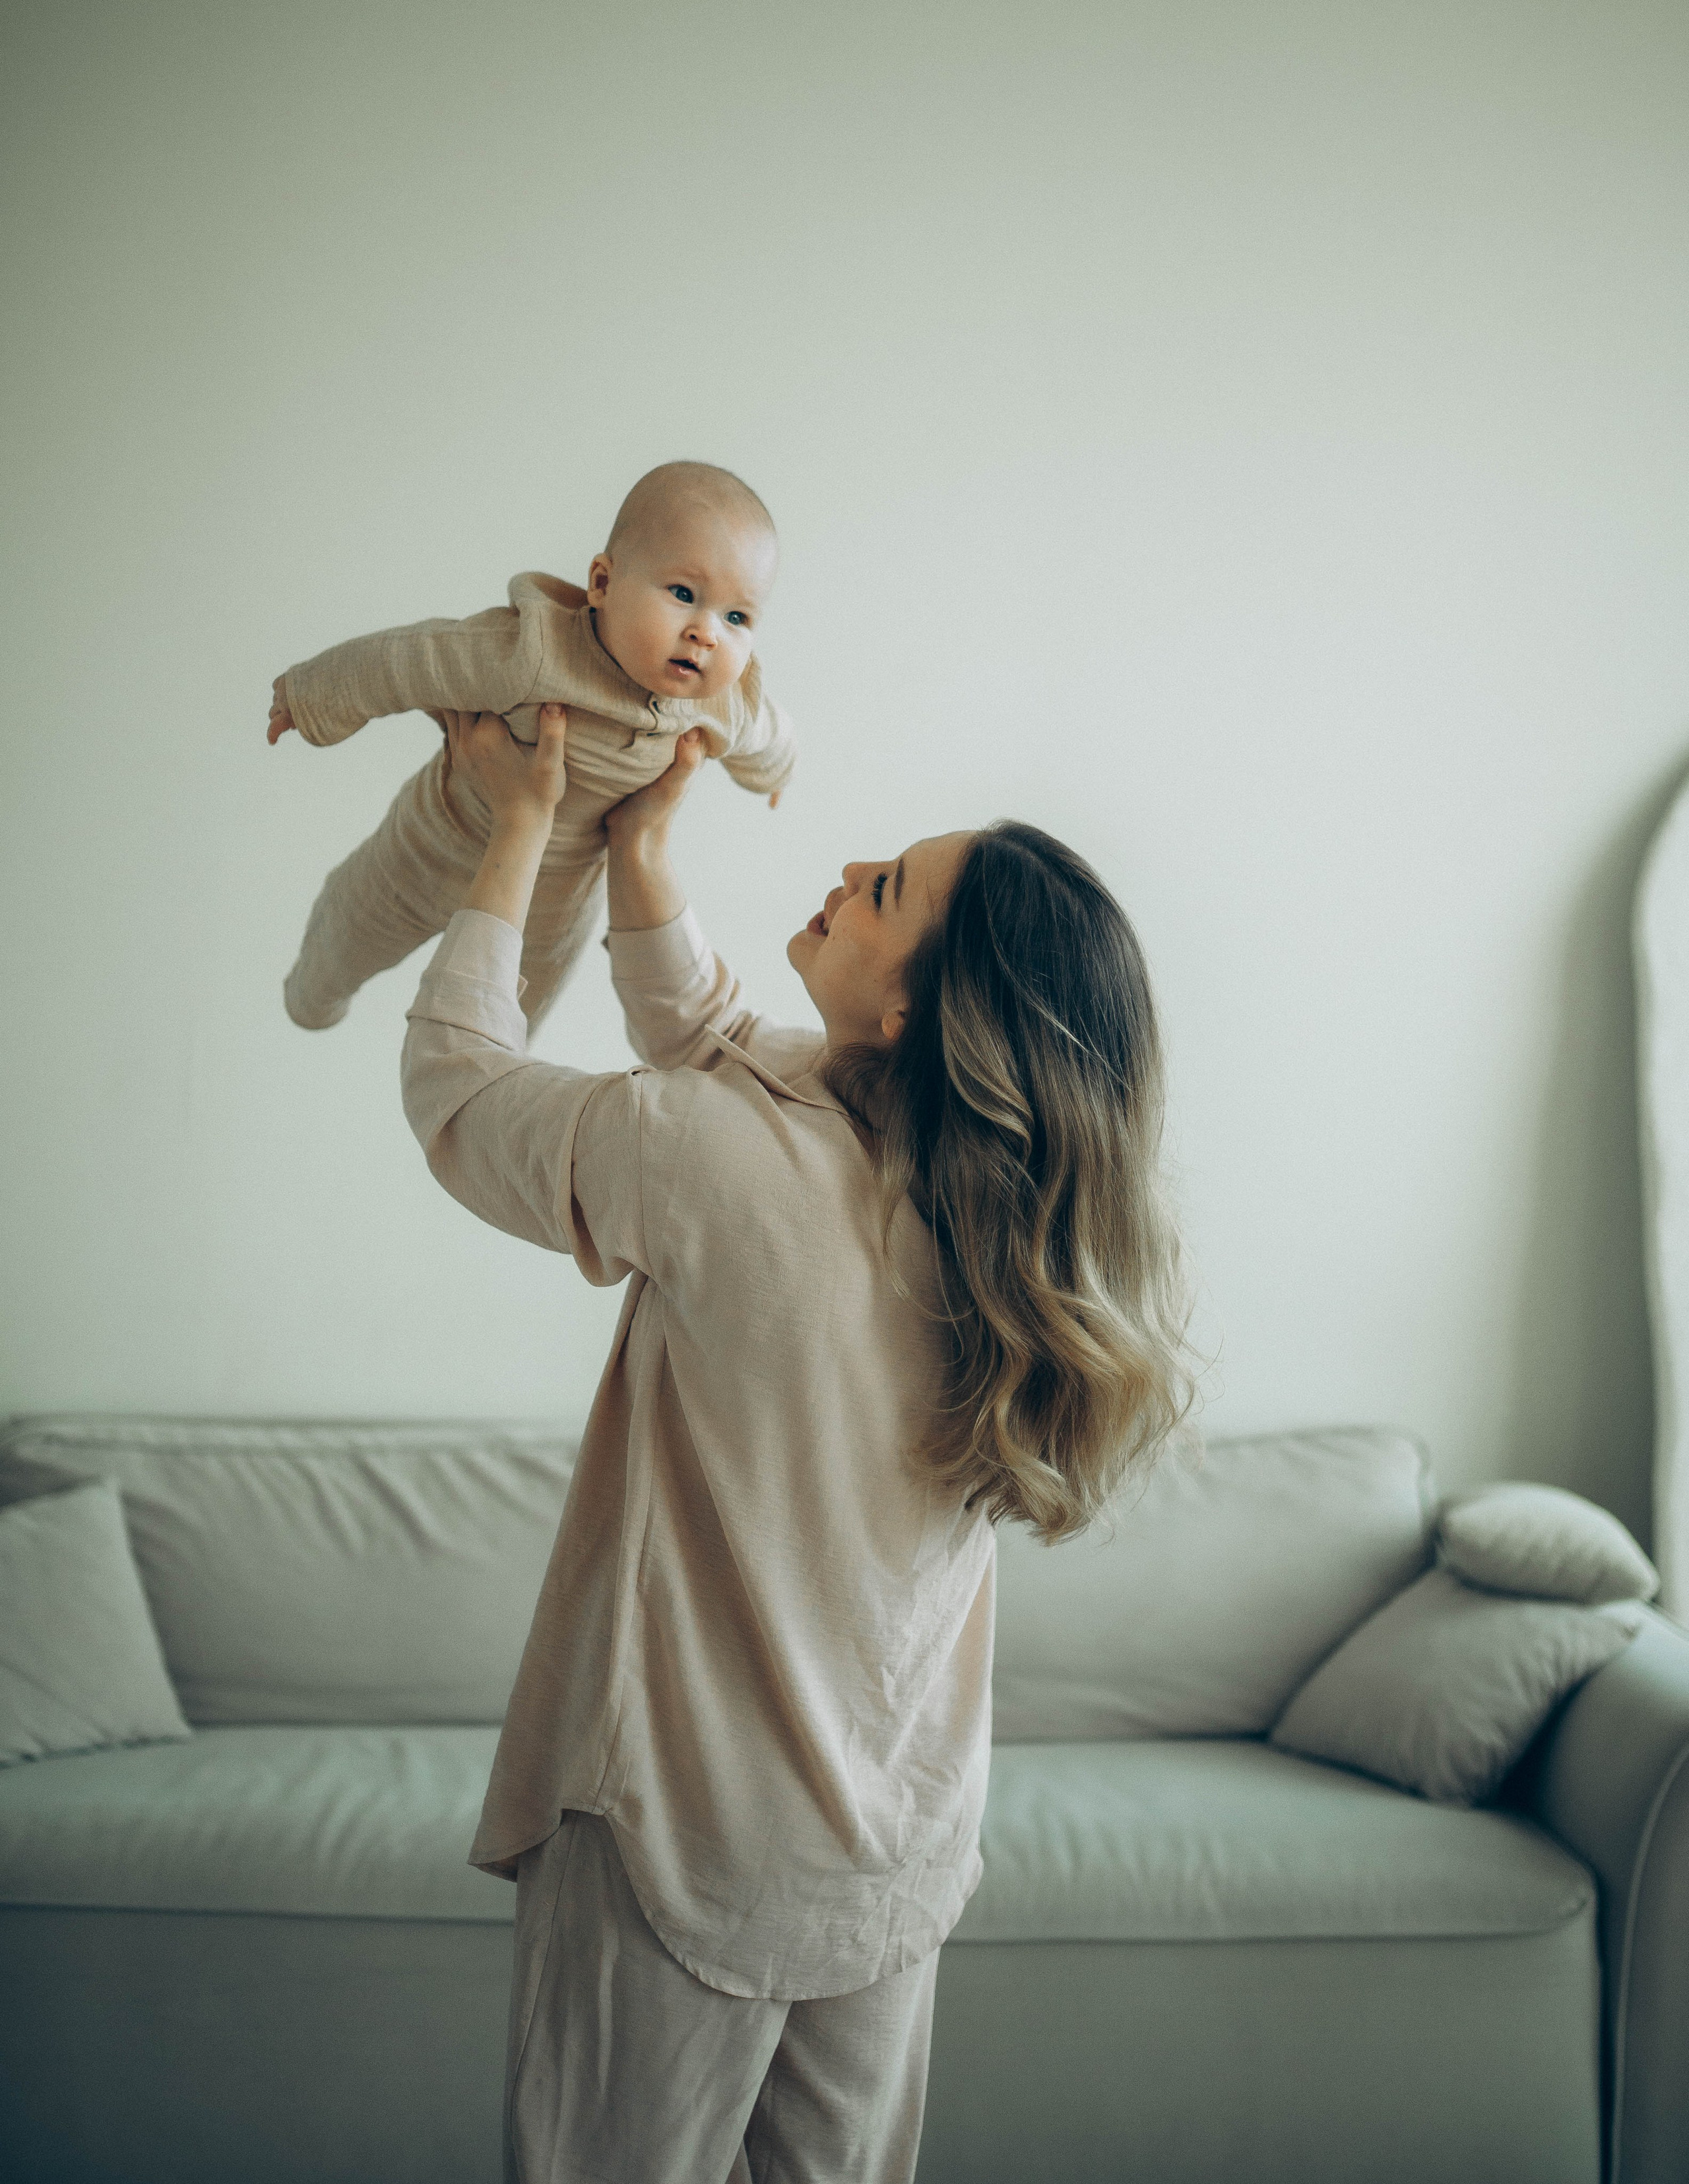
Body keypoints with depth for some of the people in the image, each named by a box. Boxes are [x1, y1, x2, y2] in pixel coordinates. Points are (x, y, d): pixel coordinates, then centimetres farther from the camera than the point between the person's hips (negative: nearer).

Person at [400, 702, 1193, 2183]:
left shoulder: (739, 1170, -27)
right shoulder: (1000, 1193, -6)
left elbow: (457, 1080, -8)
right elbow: (709, 1040, 10)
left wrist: (524, 819, 2)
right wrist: (636, 840, 8)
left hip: (687, 1852, -6)